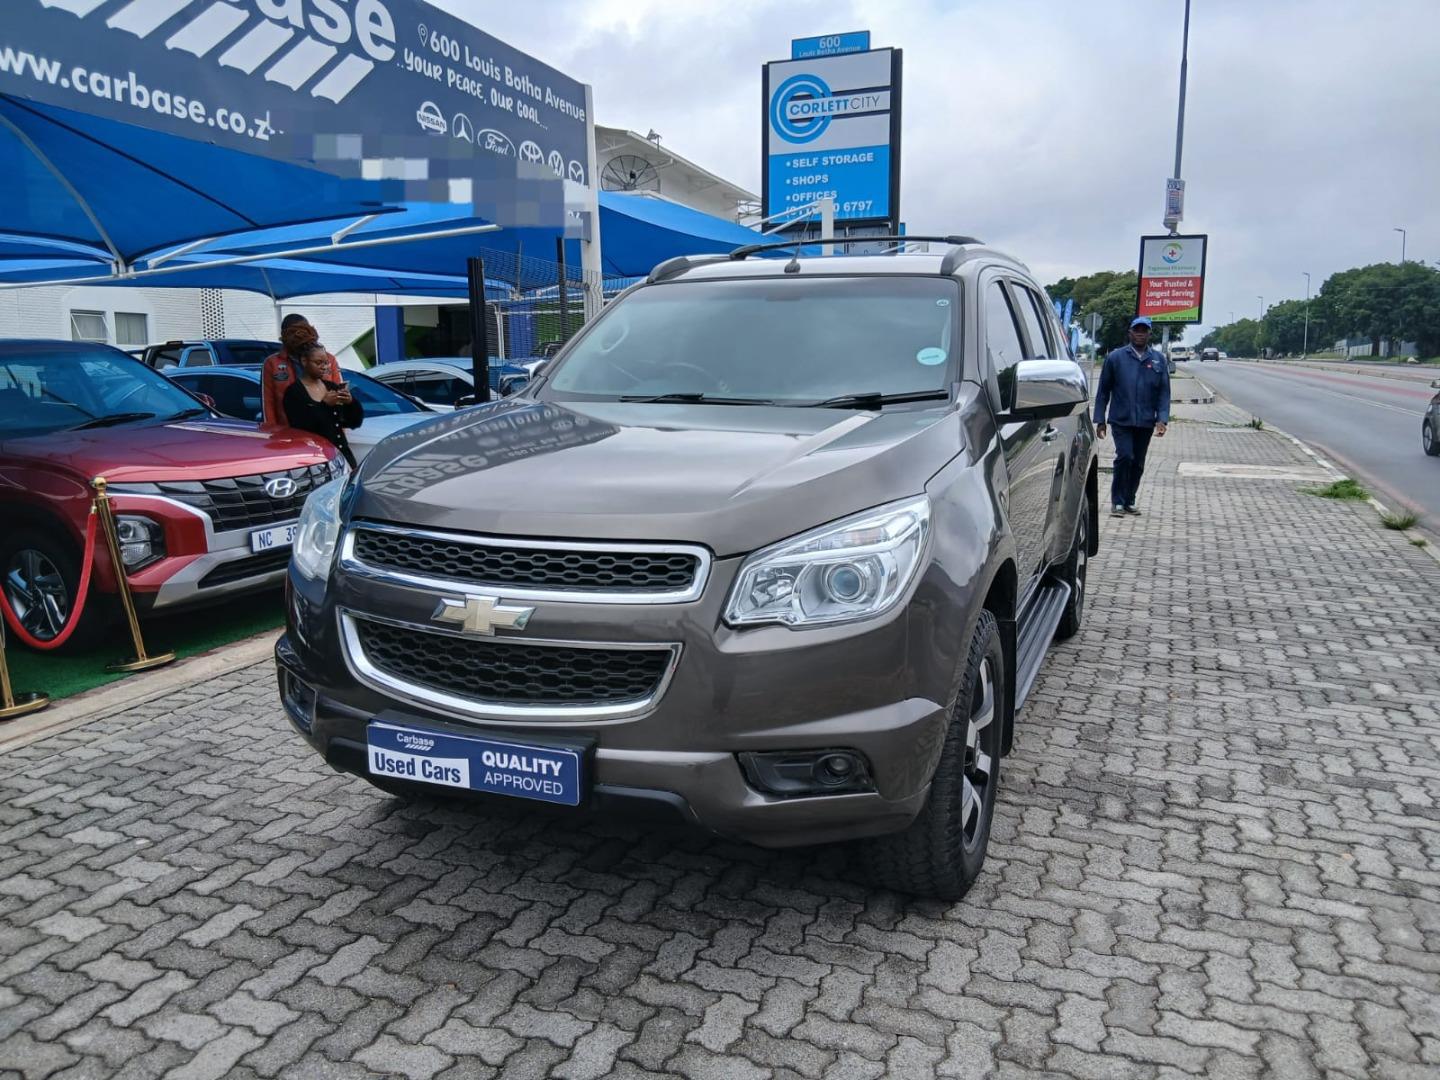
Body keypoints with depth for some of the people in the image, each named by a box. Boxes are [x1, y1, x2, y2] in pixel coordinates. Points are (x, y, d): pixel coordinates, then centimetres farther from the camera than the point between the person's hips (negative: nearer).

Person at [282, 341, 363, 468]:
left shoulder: (332, 386, 14)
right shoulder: (294, 392, -1)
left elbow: (355, 422, 11)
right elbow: (299, 427, -15)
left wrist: (350, 402, -7)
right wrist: (324, 404, -17)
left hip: (341, 453, 5)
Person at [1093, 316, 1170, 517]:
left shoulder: (1158, 359, 6)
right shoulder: (1116, 357, 0)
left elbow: (1164, 392, 5)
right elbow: (1103, 391, 3)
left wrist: (1162, 419, -6)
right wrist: (1100, 419, 0)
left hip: (1146, 422, 3)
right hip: (1121, 420, -3)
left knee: (1138, 463, 10)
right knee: (1125, 457, -15)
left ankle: (1129, 501, 24)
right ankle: (1117, 501, -2)